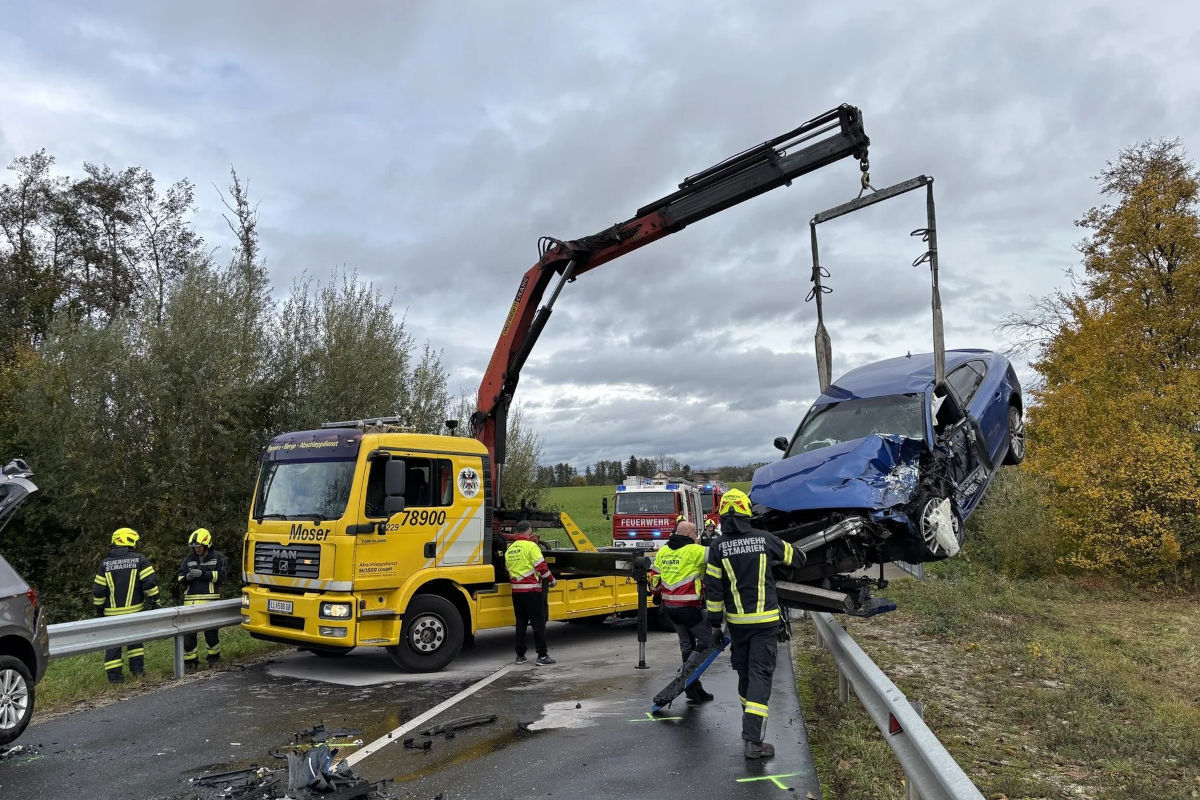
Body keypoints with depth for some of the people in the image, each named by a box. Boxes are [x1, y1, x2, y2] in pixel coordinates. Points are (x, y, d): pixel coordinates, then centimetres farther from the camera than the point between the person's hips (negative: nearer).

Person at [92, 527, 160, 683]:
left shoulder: (105, 563, 2)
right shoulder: (139, 559, -4)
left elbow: (98, 591, 2)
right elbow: (150, 583, -10)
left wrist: (99, 609, 12)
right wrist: (154, 601, 0)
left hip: (112, 612, 1)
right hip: (134, 610, -1)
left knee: (113, 644, 8)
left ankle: (114, 676, 7)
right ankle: (137, 668, 15)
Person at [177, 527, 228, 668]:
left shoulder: (217, 557, 3)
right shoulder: (189, 559, 14)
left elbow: (221, 575, -7)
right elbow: (180, 578, 14)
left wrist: (203, 574, -17)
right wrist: (187, 577, -9)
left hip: (210, 599, -3)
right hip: (190, 599, 3)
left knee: (211, 630, 4)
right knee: (188, 630, 0)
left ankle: (214, 655, 23)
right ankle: (190, 659, 11)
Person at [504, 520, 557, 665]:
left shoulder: (509, 549, 12)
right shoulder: (531, 546, -10)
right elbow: (541, 566, -13)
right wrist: (552, 580, -1)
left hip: (516, 590, 7)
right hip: (531, 590, -7)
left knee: (520, 623, 13)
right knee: (538, 623, 0)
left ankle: (520, 656, 15)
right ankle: (542, 655, 0)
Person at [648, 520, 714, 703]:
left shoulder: (662, 551, 9)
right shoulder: (694, 551, -13)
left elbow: (654, 575, 14)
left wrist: (657, 594, 28)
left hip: (669, 606, 8)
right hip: (688, 606, -8)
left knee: (687, 645, 15)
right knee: (707, 639, 3)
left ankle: (693, 688, 19)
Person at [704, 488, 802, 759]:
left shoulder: (718, 546, -5)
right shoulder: (765, 539, -4)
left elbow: (714, 588, -4)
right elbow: (797, 557, 12)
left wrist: (715, 623, 4)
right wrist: (775, 559, 33)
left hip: (737, 621, 2)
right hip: (766, 620, -1)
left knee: (744, 672, 18)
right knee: (760, 674, -2)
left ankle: (751, 724, 35)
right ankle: (752, 739, -9)